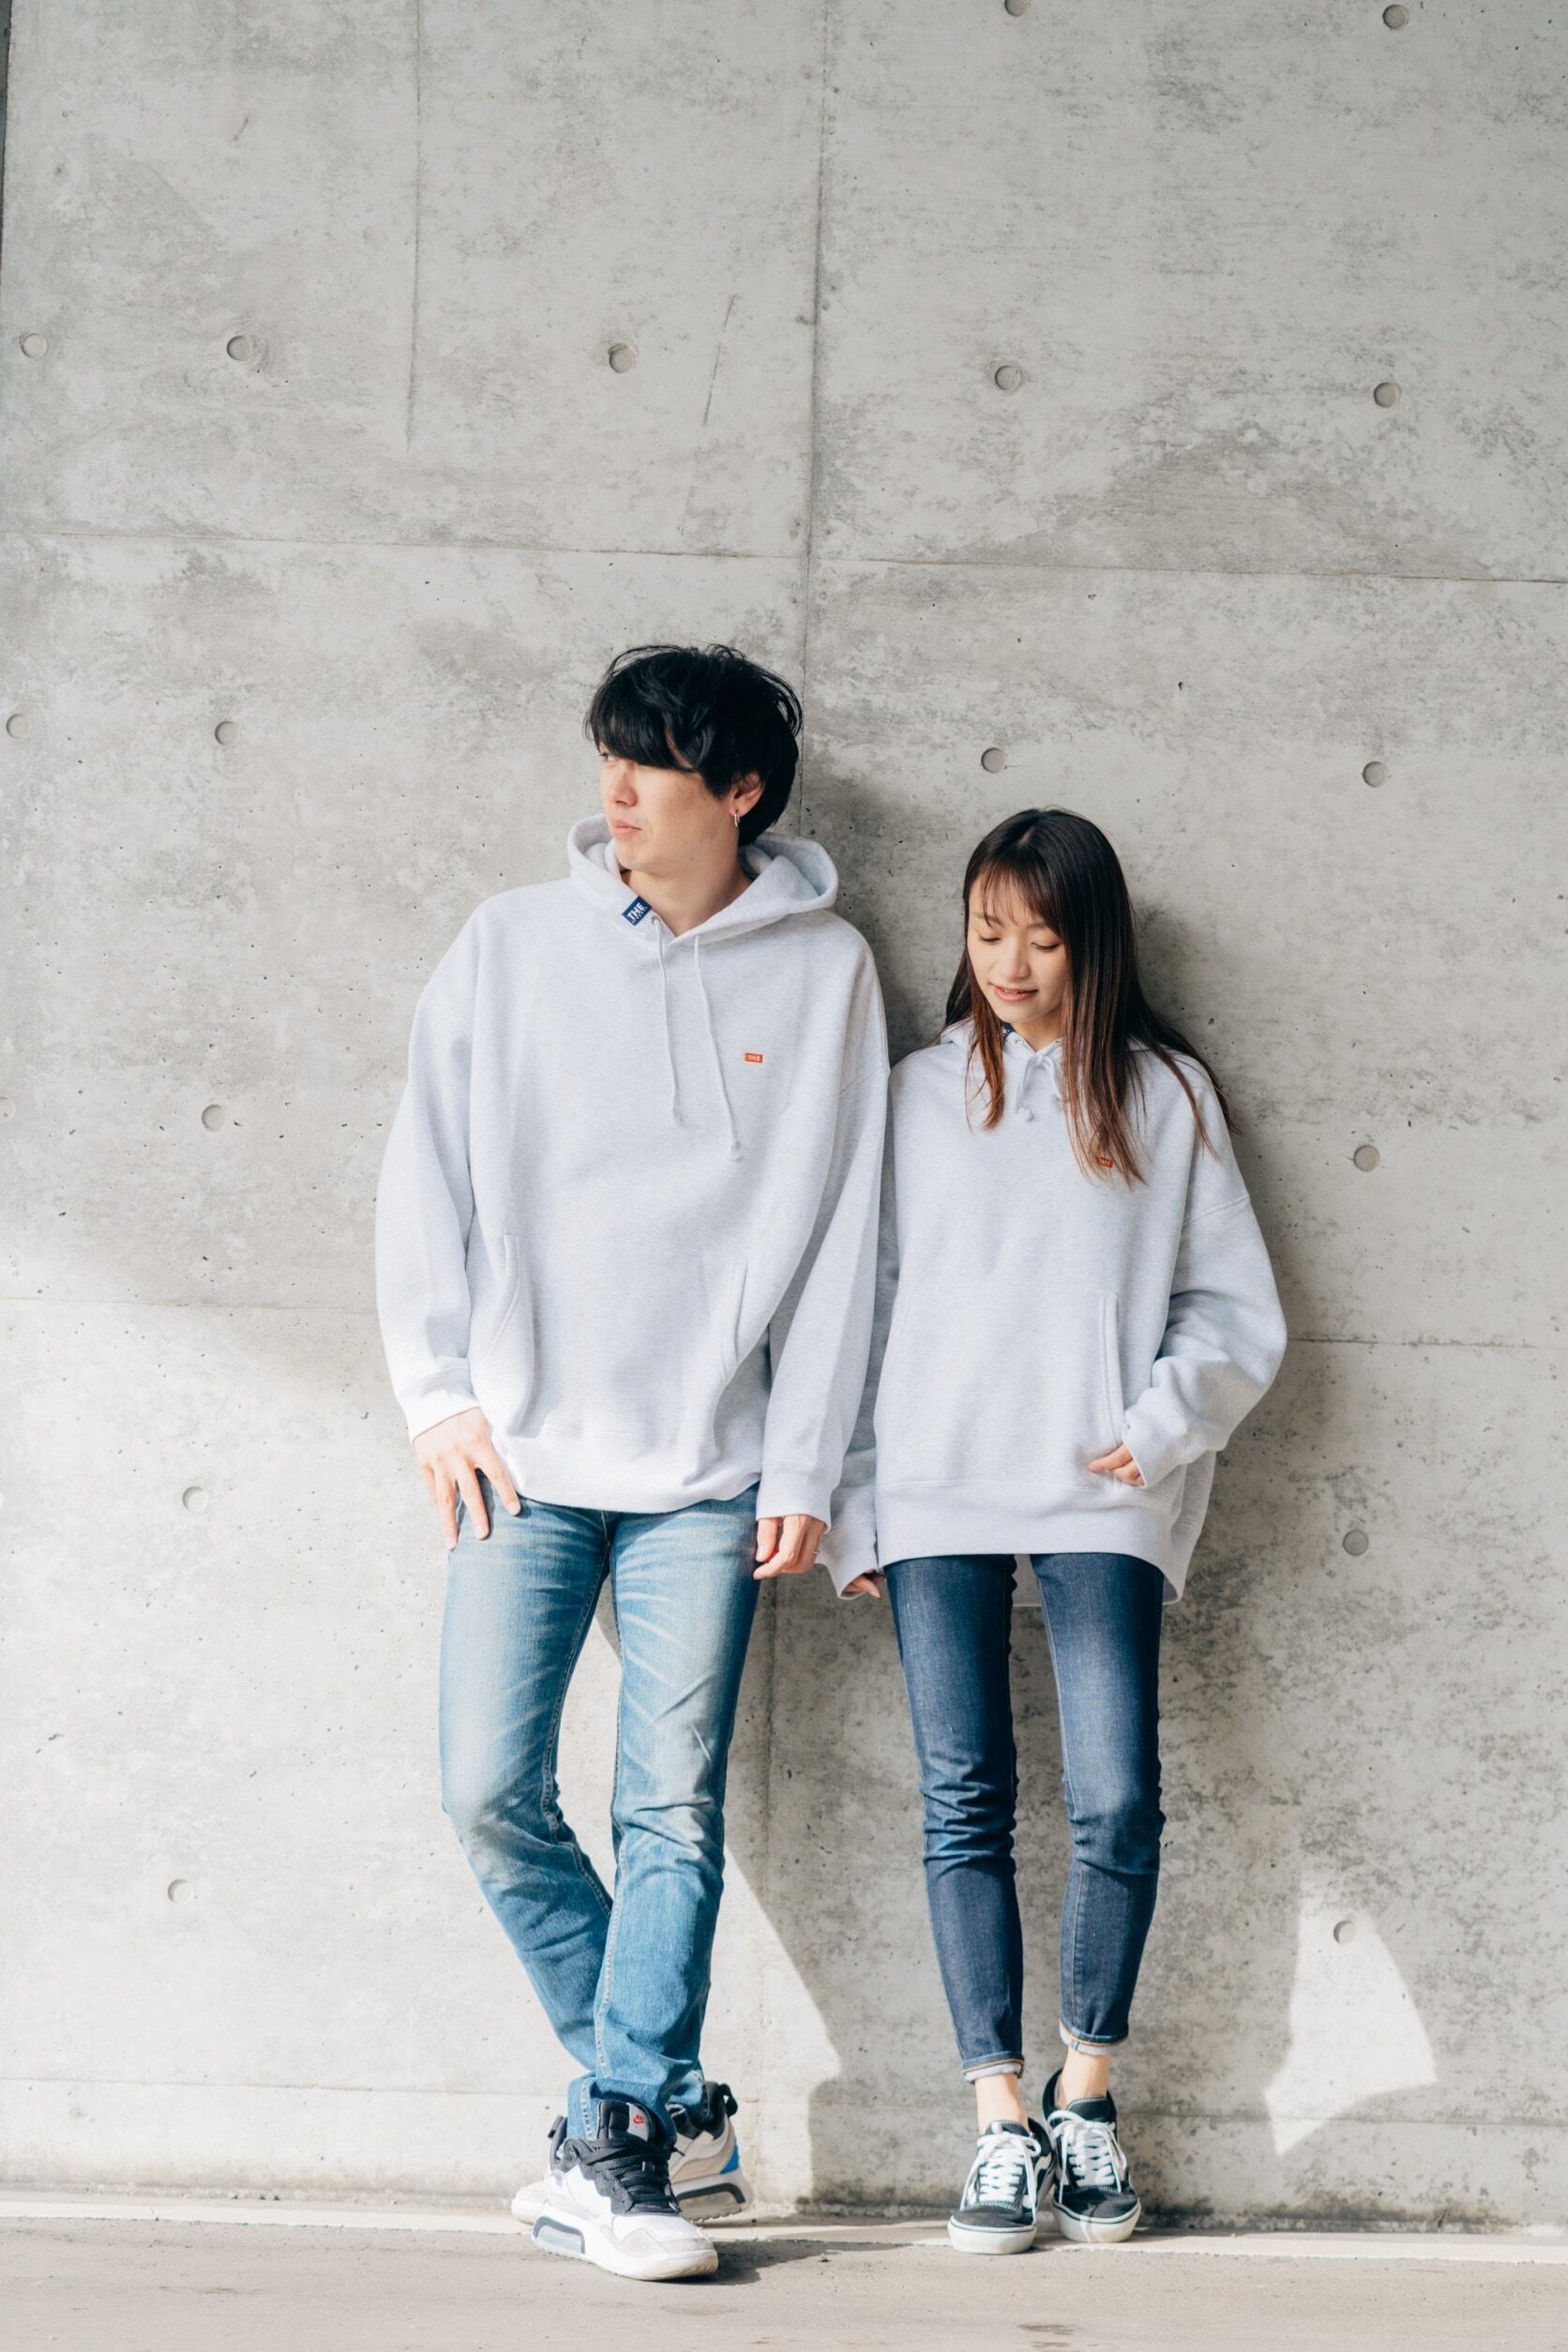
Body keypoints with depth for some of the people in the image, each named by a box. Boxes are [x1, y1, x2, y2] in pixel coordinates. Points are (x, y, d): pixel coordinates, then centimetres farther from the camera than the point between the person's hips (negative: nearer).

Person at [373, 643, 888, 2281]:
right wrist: (442, 1395, 0)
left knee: (673, 1807, -3)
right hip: (525, 1455, 2)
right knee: (492, 1792, -3)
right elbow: (427, 1177, 8)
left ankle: (618, 2141, 4)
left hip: (710, 1465, -1)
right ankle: (660, 2102, 13)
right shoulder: (515, 944, 5)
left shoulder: (823, 971, 2)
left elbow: (838, 1229, 2)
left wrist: (805, 1468, -2)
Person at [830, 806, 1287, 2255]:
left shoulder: (1166, 1096, 9)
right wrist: (857, 1496, 7)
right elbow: (866, 1302, 13)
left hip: (1102, 1497, -1)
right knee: (965, 1799, -3)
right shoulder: (919, 1096, 12)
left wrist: (1163, 1425, -7)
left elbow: (1234, 1306, 9)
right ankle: (1003, 2121, 0)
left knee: (1118, 1799, -8)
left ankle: (1088, 2097, 8)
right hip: (939, 1490, 1)